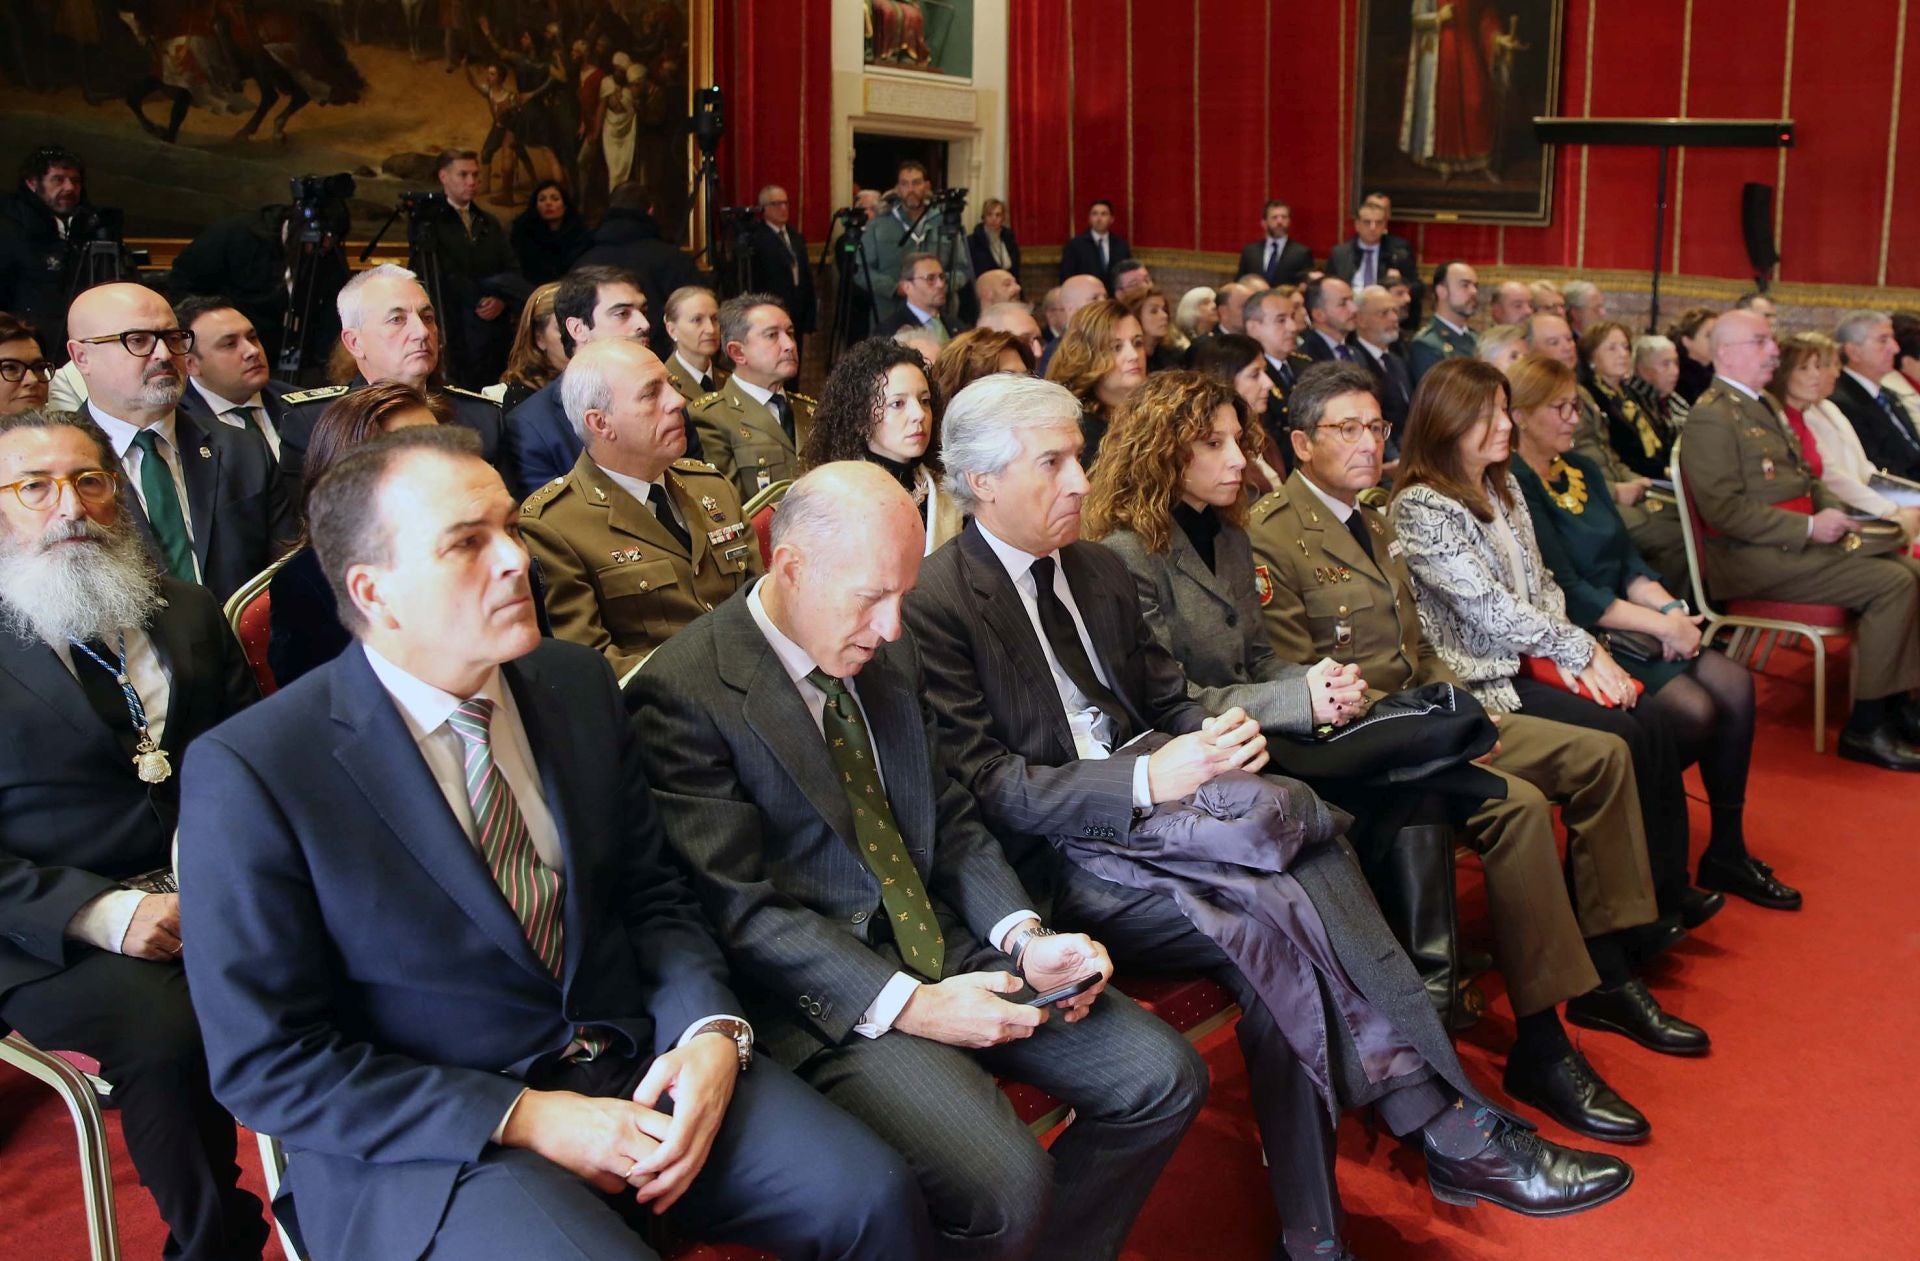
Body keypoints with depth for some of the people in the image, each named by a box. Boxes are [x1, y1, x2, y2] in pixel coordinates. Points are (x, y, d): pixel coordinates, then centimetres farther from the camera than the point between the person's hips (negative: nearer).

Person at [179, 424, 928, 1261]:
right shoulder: (250, 774, -12)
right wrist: (522, 1121, -17)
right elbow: (266, 1064, -10)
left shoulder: (578, 682, 4)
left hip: (635, 1067, 4)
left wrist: (713, 1032, -10)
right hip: (424, 1141, -4)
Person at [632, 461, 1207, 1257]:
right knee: (1005, 1184, -27)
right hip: (829, 993, -7)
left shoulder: (889, 655, 10)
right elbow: (739, 908, -17)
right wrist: (904, 1004, -22)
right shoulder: (684, 694, -13)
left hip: (947, 949, 8)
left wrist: (1024, 936, -2)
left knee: (1164, 1079, -2)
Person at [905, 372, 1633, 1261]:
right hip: (1055, 861, -6)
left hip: (1149, 810, 6)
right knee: (1277, 920, -27)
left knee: (1273, 933, -24)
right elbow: (980, 785, -14)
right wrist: (1149, 779, -24)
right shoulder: (936, 602, -8)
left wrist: (1214, 738, -6)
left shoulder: (1099, 570, 16)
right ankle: (1450, 1127, -15)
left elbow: (1166, 700, 20)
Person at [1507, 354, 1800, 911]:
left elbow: (1628, 559, 13)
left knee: (1735, 685, -11)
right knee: (1693, 709, -23)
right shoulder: (1515, 486, -13)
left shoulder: (1580, 469, 15)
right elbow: (1566, 592, -18)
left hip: (1629, 625, 8)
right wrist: (1661, 627, -16)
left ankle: (1728, 851, -1)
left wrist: (1671, 608, -6)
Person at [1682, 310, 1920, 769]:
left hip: (1798, 541, 9)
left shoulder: (1763, 404, 19)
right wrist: (1809, 527, -19)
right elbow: (1725, 509, -20)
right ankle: (1866, 728, -10)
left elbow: (1803, 476, 28)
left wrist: (1834, 510, 7)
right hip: (1752, 559, -9)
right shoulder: (1712, 417, -12)